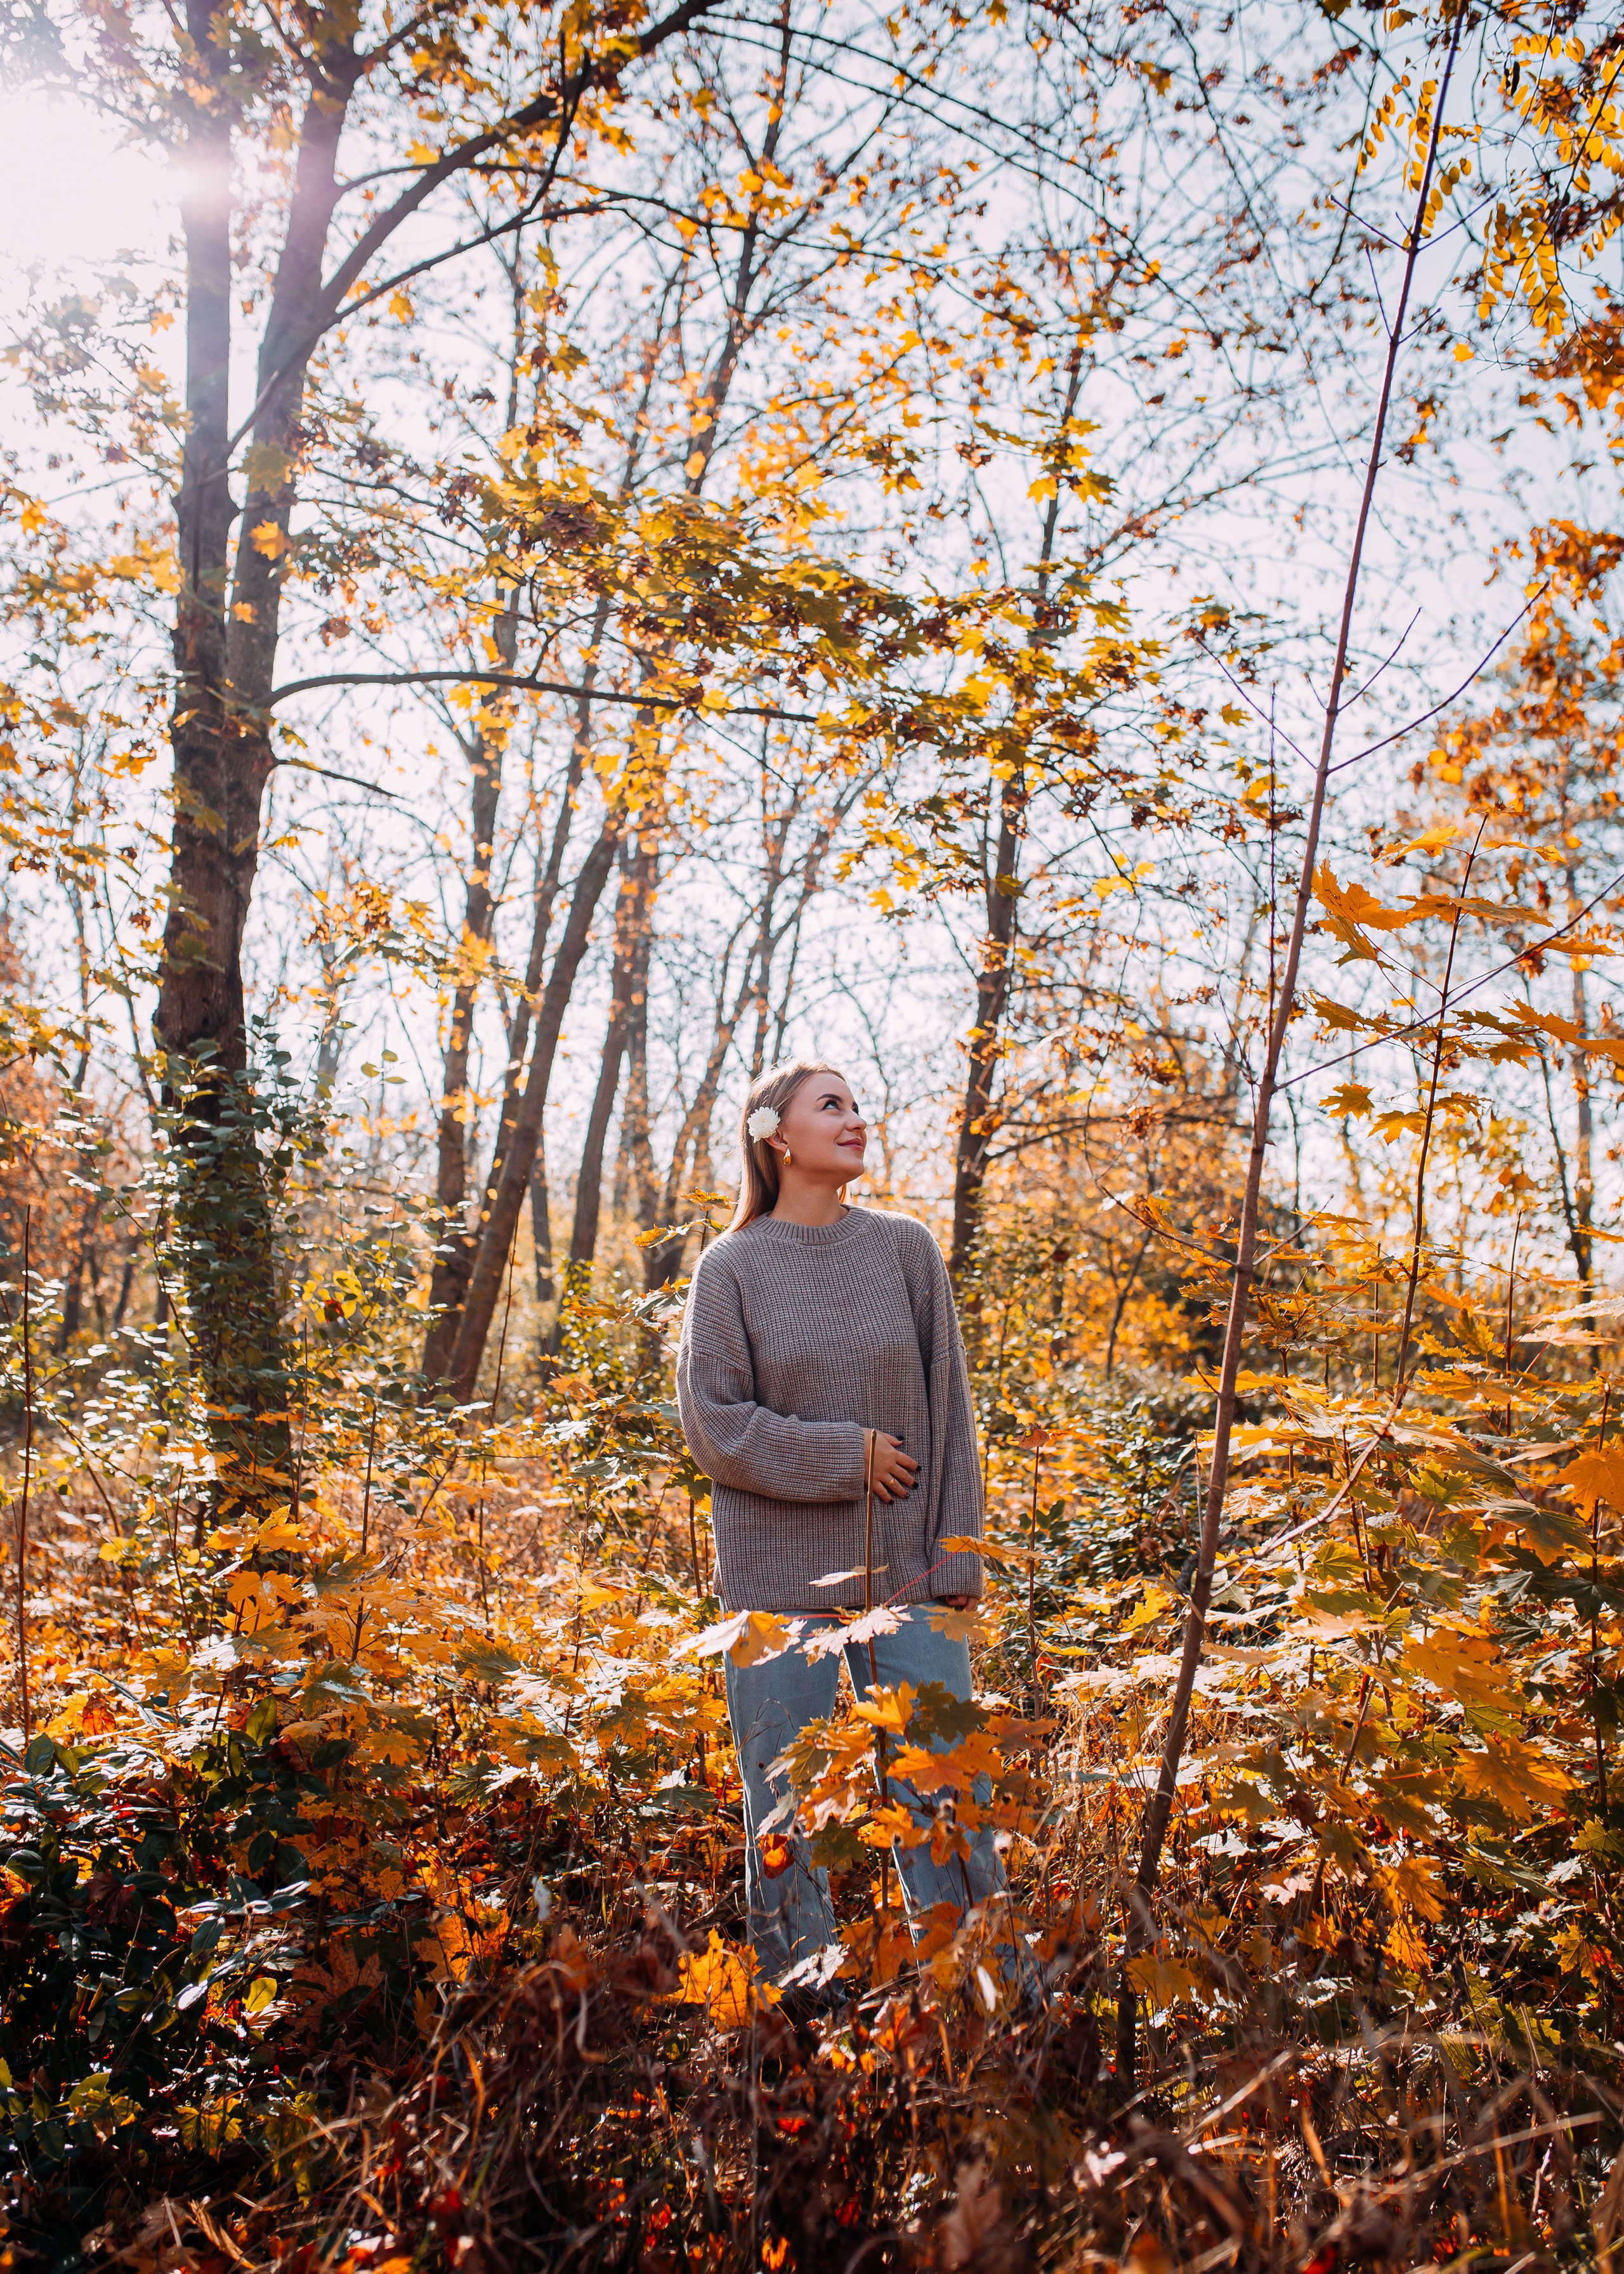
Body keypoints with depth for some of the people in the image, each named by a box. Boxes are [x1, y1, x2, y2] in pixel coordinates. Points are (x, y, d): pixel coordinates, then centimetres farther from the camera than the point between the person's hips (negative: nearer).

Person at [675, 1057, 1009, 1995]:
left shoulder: (906, 1248, 4)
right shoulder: (732, 1267, -1)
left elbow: (949, 1411, 4)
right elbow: (715, 1425, -5)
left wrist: (956, 1559, 0)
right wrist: (848, 1455, -11)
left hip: (905, 1568, 2)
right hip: (779, 1575, -1)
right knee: (786, 1807, 8)